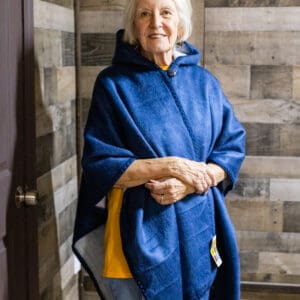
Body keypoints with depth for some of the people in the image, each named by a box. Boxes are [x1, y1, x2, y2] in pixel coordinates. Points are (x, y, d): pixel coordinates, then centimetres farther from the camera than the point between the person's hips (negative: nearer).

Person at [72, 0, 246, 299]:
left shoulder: (205, 83, 4)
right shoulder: (113, 84, -5)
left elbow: (233, 148, 2)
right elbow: (100, 165, -10)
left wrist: (189, 184, -15)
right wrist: (171, 166, -20)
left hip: (200, 229, 4)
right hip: (141, 234, -3)